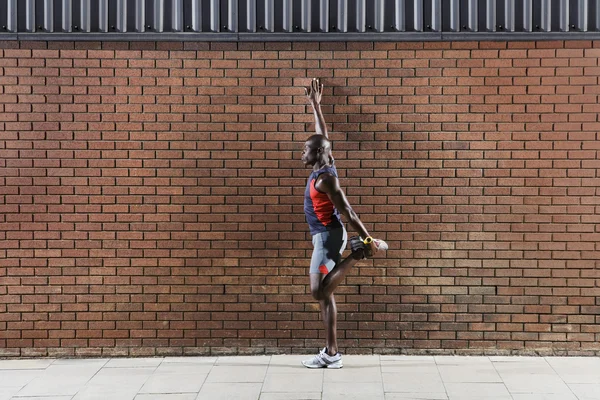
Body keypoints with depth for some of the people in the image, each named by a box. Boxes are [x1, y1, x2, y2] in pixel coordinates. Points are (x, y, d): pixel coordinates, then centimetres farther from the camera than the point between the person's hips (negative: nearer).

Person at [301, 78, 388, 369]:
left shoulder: (325, 178, -15)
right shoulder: (325, 168, 9)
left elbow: (346, 211, -19)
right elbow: (323, 136, 23)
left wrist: (368, 239, -20)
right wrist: (315, 105, 28)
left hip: (328, 236, -9)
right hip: (325, 236, 9)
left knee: (318, 292, -13)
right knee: (324, 294, 6)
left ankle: (356, 255, -6)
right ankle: (331, 353, 8)